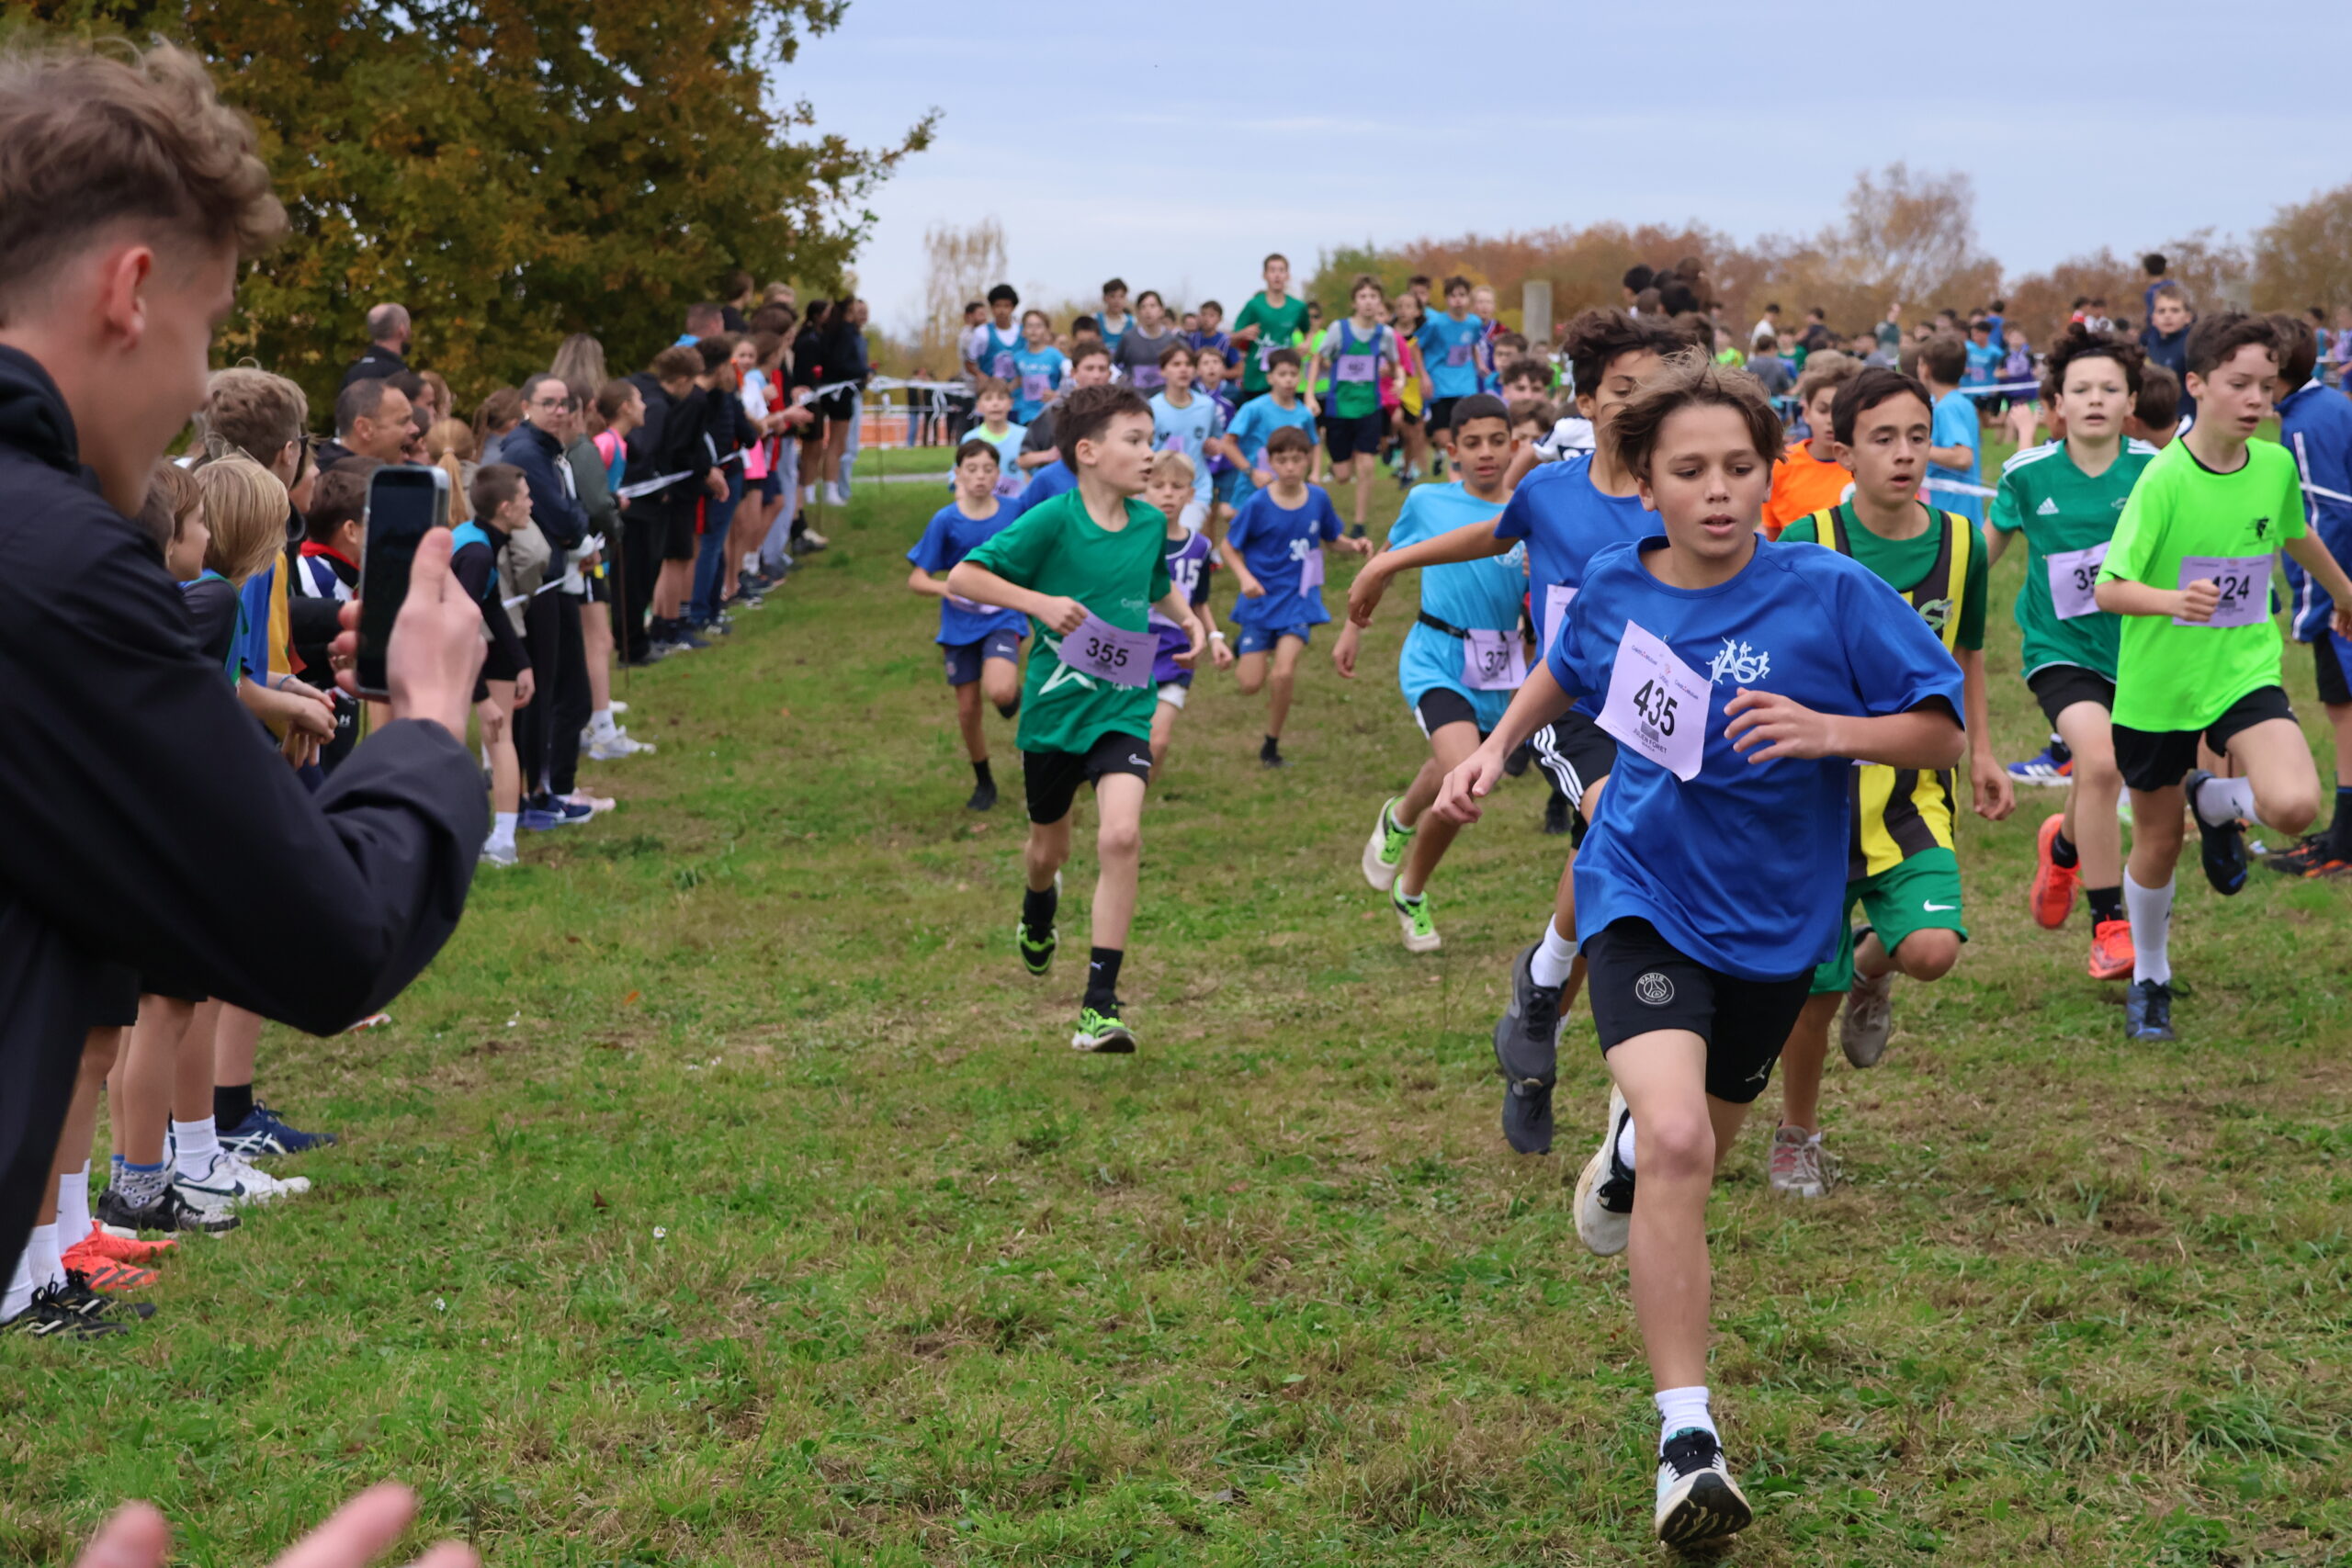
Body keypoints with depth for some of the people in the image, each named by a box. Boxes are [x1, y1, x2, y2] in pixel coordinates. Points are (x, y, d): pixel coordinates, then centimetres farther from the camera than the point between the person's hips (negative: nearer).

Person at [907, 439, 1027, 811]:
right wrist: (947, 588, -23)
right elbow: (917, 579, -6)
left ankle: (1015, 692, 11)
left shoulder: (1013, 515, -5)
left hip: (1003, 618, -1)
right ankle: (984, 783, 29)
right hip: (961, 624, 1)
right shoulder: (945, 521, -7)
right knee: (968, 710, 7)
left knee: (999, 691, -27)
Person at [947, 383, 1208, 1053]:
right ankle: (1038, 910, 57)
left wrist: (1189, 621, 8)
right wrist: (1038, 602, -26)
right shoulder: (1052, 520, -14)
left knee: (1120, 834, -20)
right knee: (1049, 845, 17)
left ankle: (1100, 1004, -15)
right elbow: (962, 577, -15)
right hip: (1054, 705, -2)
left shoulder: (1150, 523, 2)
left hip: (1124, 708, 2)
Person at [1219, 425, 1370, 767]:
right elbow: (1228, 547, -3)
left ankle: (1271, 748, 3)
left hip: (1299, 600, 1)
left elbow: (1330, 537, 13)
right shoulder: (1258, 505, -11)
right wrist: (1244, 577, -20)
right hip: (1261, 599, -1)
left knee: (1284, 673, -18)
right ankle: (1242, 650, 39)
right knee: (1251, 684, -1)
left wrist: (1354, 545, -8)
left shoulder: (1318, 499, -2)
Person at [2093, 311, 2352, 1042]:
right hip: (2157, 686, -3)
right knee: (2159, 844, 10)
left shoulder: (2275, 464, -4)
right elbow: (2108, 589, -20)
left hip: (2245, 673, 3)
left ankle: (2218, 803, 13)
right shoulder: (2164, 478, -18)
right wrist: (2172, 601, -39)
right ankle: (2150, 977, 37)